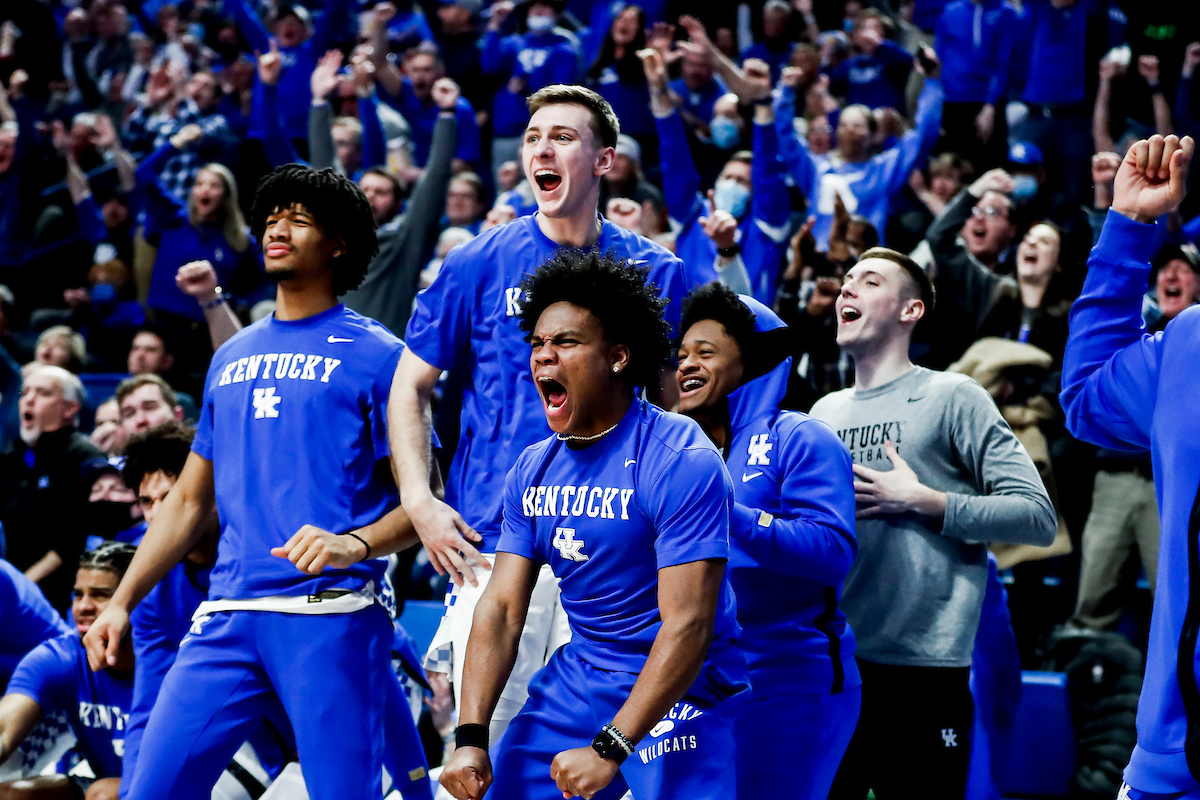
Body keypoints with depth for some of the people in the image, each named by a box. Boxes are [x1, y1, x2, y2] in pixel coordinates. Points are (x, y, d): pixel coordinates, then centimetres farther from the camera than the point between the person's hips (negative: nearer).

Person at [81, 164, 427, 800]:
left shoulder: (375, 355, 3)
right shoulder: (231, 358, 21)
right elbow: (190, 501, 25)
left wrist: (352, 544, -20)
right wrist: (121, 602, 18)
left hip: (331, 614, -5)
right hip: (228, 616, 6)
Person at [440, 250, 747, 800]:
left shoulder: (681, 463, -18)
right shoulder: (533, 470, 5)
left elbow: (688, 626, -23)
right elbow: (501, 607, 3)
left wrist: (609, 749, -27)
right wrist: (471, 738, -9)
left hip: (675, 693, -6)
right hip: (576, 680, 6)